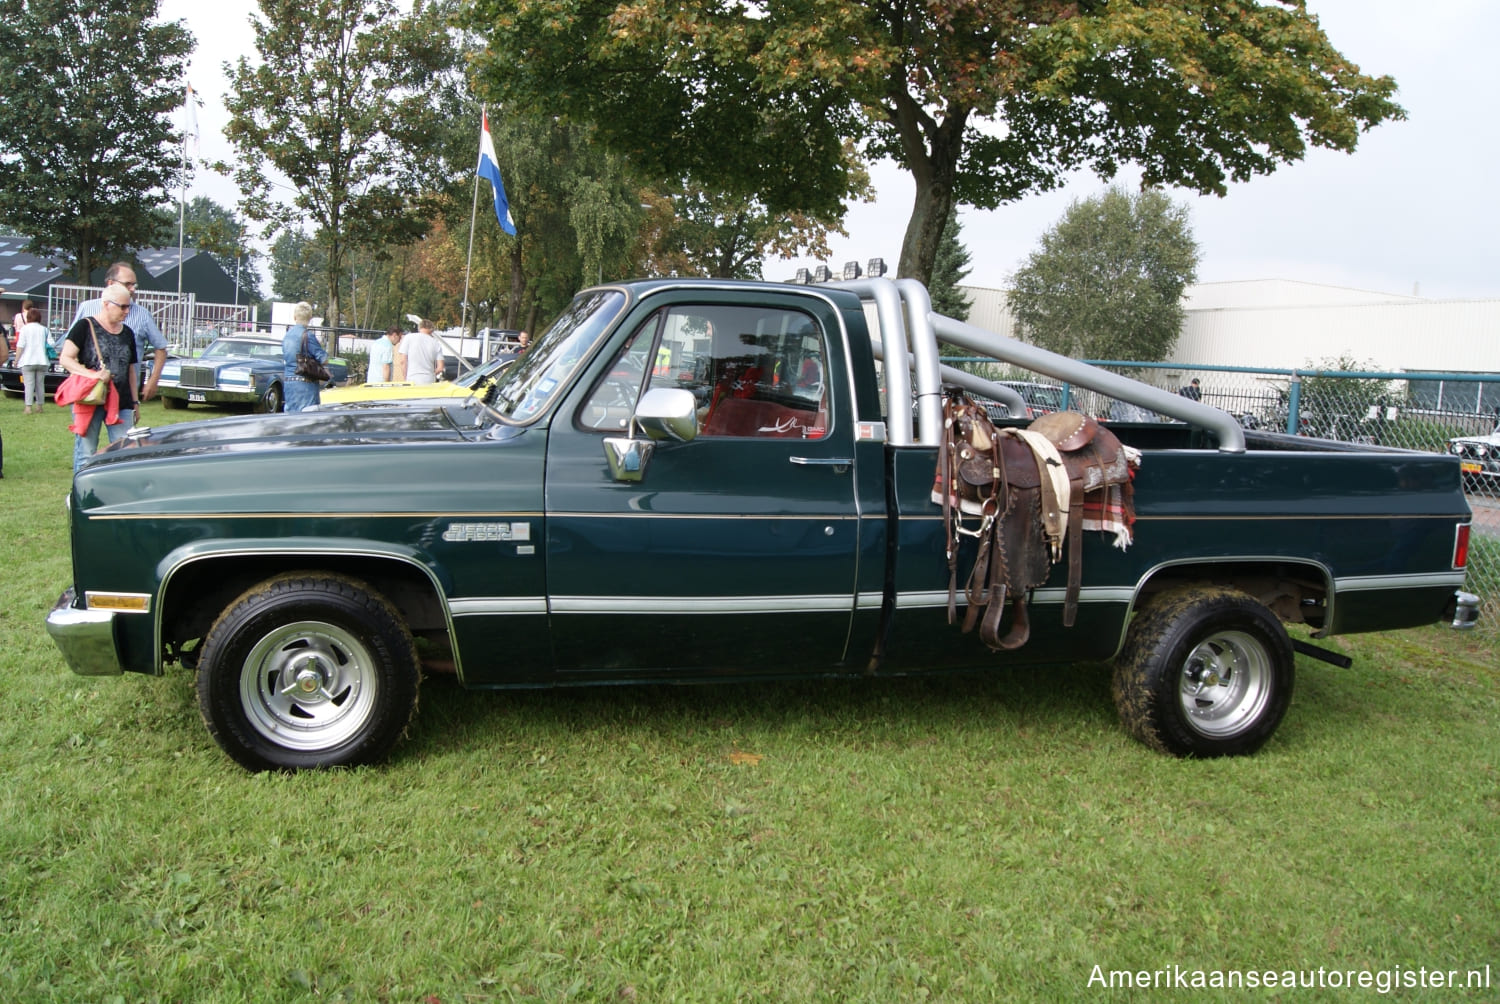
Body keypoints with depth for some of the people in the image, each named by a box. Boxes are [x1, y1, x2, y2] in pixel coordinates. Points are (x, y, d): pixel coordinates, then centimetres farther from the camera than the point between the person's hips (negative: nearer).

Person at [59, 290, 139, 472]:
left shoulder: (127, 333, 15)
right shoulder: (85, 327, -1)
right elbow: (65, 359, -7)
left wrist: (134, 402, 18)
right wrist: (92, 374, -23)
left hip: (121, 403, 4)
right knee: (85, 455, 0)